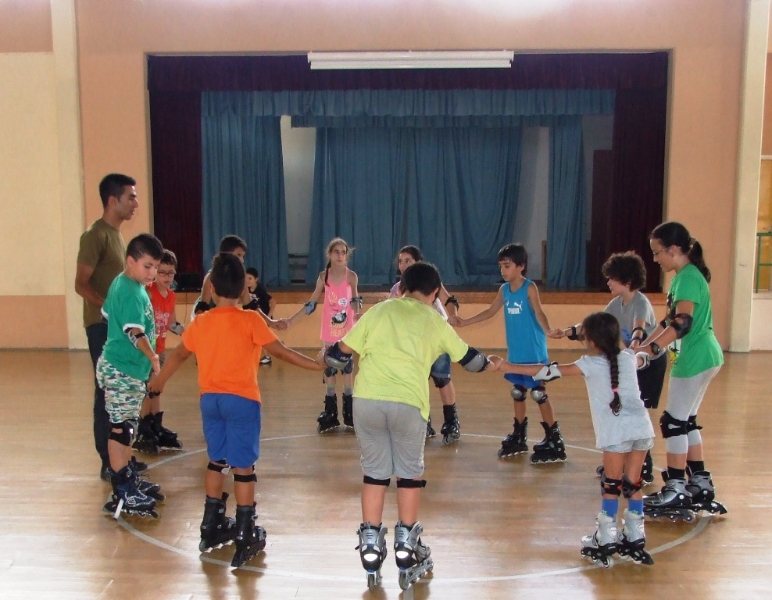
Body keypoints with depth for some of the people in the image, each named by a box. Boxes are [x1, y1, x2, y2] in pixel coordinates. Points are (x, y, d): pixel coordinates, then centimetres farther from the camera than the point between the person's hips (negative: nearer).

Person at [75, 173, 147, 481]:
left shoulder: (116, 234, 14)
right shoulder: (95, 235, -13)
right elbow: (81, 285, -18)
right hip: (103, 325, -9)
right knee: (107, 392, -4)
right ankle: (108, 462, 3)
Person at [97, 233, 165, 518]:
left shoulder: (120, 283, 10)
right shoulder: (131, 292, -20)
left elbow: (107, 314, 20)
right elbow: (135, 332, -28)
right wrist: (153, 357, -30)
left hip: (125, 369, 10)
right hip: (122, 371, -10)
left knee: (126, 427, 19)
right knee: (121, 428, -4)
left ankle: (128, 477, 32)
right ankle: (122, 494, 3)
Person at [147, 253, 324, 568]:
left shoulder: (200, 323, 6)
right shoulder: (250, 320, -9)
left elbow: (179, 354, 20)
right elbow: (281, 351, -11)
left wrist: (158, 382, 36)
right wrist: (318, 365, -4)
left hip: (210, 399, 5)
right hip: (242, 400, -5)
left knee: (217, 461, 19)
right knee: (243, 466, 2)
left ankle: (212, 526, 29)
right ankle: (245, 537, 7)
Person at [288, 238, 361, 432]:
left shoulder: (351, 276, -6)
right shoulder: (323, 276, -2)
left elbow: (355, 299, -12)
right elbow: (312, 303, 4)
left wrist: (357, 312, -35)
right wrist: (291, 320, 2)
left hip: (347, 331, -1)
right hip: (329, 332, 2)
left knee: (347, 369, 6)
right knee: (328, 371, 5)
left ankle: (349, 413, 15)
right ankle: (330, 414, 14)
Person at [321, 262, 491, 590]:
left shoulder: (380, 309, 14)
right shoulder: (435, 321, 17)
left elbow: (343, 351, 11)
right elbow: (467, 357, 31)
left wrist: (329, 356, 35)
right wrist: (488, 363, 53)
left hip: (367, 399, 1)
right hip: (408, 403, -1)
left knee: (374, 471, 15)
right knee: (410, 473, 16)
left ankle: (371, 548, 22)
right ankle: (406, 549, 24)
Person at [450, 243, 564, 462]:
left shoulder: (530, 288, -14)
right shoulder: (504, 289, 5)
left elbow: (539, 313, -26)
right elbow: (490, 312, 15)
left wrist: (548, 331, -45)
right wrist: (464, 322, 14)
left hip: (534, 352, -7)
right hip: (515, 352, 7)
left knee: (539, 393, -3)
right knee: (518, 393, 16)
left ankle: (554, 440, 6)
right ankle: (519, 437, 29)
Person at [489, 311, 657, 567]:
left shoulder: (591, 364, -1)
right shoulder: (628, 357, 14)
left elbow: (552, 371, -7)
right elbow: (643, 359, 40)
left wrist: (506, 367, -7)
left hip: (617, 433, -5)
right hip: (642, 428, 5)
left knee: (611, 486, 8)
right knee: (633, 485, 15)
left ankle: (606, 541, 13)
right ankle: (635, 539, 22)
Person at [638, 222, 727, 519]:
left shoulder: (688, 278, -17)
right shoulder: (685, 276, 13)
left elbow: (682, 323, -29)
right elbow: (670, 320, 18)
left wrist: (649, 349, -36)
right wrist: (641, 343, 14)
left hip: (695, 359, -10)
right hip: (702, 356, 10)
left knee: (674, 422, -4)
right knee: (686, 421, 15)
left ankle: (676, 492, 4)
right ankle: (700, 483, 23)